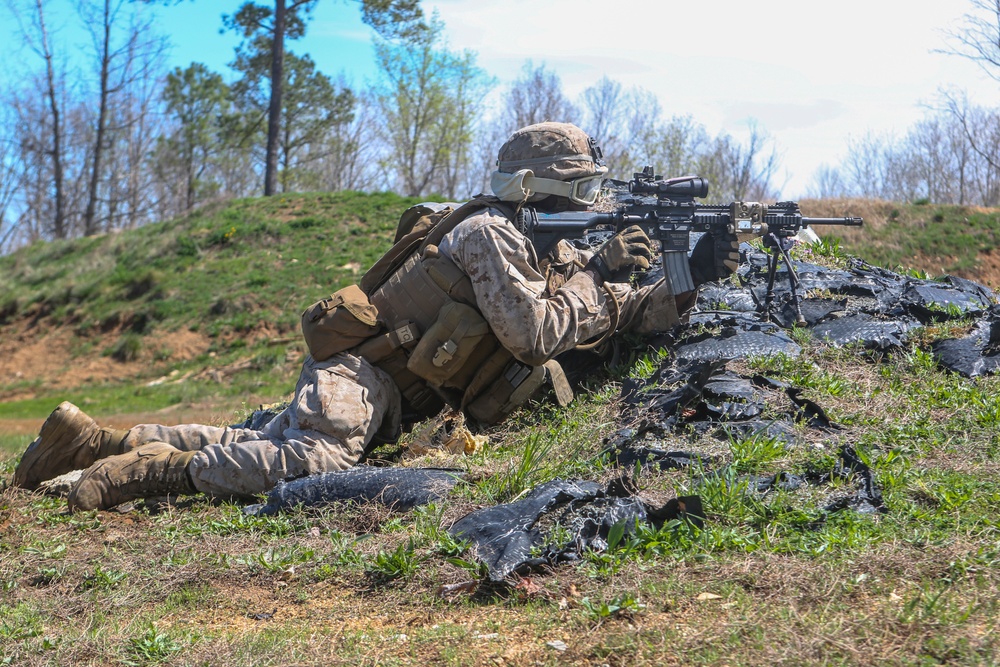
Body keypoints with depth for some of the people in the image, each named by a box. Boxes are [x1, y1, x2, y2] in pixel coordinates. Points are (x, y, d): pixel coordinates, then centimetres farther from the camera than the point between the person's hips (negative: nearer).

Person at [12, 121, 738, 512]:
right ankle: (153, 470, -16)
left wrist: (693, 279, 3)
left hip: (393, 395, 9)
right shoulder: (490, 233, -14)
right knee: (315, 461, -32)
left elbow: (623, 313, 15)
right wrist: (598, 277, -10)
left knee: (261, 444, 9)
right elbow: (537, 334, -19)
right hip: (361, 370, -9)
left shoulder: (555, 251, 15)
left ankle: (100, 439, 14)